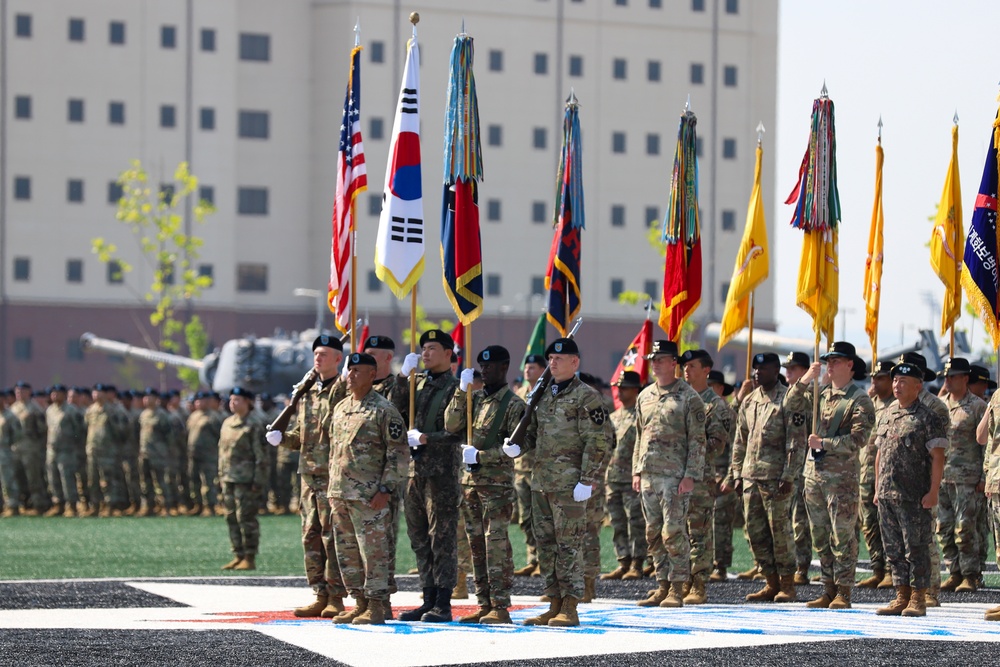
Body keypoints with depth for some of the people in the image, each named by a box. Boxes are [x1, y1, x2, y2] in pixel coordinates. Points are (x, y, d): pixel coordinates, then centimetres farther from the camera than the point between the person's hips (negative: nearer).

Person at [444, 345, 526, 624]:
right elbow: (452, 425, 4)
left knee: (496, 543, -8)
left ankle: (500, 607, -8)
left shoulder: (513, 404, -5)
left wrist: (481, 456, -17)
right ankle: (484, 605, 14)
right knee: (476, 544, 8)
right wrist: (462, 392, -4)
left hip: (497, 481, -7)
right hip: (470, 478, 7)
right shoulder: (475, 398, 14)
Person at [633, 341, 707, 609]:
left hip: (676, 475, -6)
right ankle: (663, 585, 14)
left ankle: (677, 589, -4)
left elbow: (697, 440, -7)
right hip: (648, 474, 6)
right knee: (654, 534, 7)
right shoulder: (644, 396, 15)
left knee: (674, 532, -8)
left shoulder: (689, 397, -4)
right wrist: (637, 471, 13)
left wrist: (691, 475, -14)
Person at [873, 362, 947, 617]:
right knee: (894, 549, 9)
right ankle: (901, 597, 15)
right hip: (886, 495, 7)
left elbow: (937, 457, -9)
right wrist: (877, 489, 16)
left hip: (915, 497, -7)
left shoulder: (928, 419, -5)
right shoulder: (886, 415, 15)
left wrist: (933, 491, -15)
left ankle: (918, 599, 1)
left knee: (916, 548, -3)